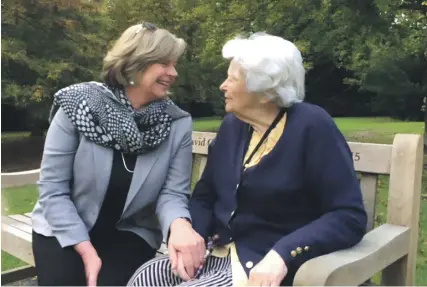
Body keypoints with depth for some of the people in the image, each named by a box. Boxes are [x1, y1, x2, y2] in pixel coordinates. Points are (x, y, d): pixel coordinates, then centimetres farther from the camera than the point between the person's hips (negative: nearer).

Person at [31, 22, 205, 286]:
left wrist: (178, 224, -35)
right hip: (66, 230, 0)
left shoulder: (178, 124, -10)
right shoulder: (78, 105, -14)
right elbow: (52, 188, -13)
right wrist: (86, 250, -18)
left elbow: (172, 192, -11)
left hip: (130, 233, 1)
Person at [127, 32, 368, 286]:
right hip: (217, 253, 6)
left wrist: (283, 254, -28)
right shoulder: (232, 124, 7)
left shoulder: (311, 127, -11)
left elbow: (349, 216, -16)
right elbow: (204, 196, 11)